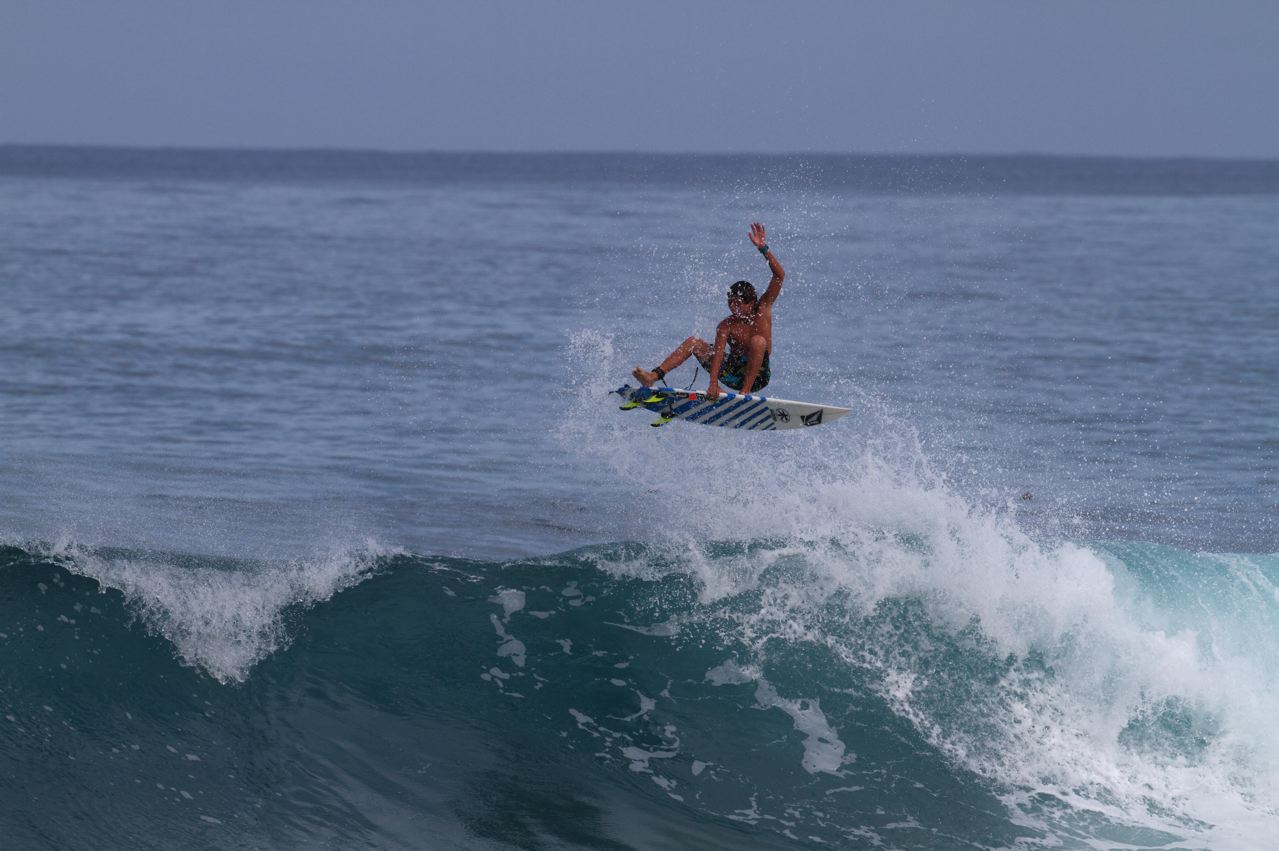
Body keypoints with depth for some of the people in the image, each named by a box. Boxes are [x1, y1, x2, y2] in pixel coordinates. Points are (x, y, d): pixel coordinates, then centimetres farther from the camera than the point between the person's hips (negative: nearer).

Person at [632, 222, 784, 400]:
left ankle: (745, 392, -32)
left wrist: (763, 248, -26)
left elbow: (780, 275, -13)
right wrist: (713, 384, -34)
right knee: (693, 343, -7)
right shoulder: (727, 325, -6)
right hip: (732, 373, 2)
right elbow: (718, 352, -19)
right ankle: (654, 376, -18)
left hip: (757, 375, -2)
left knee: (758, 341, -32)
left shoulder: (762, 309, -5)